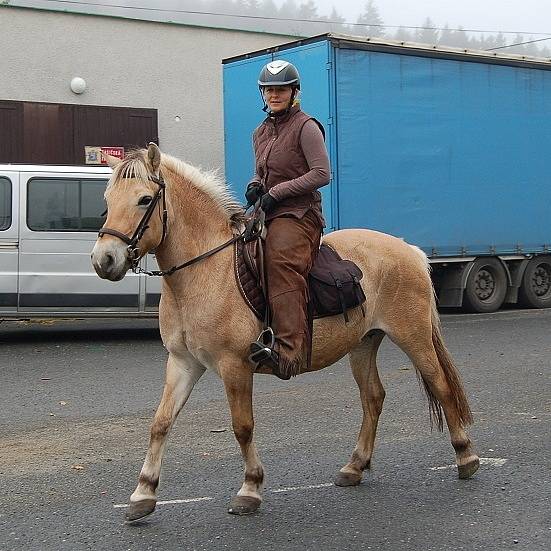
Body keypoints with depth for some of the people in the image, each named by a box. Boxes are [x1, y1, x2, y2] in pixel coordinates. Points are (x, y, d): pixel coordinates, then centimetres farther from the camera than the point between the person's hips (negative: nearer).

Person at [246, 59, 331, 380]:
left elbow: (322, 174, -11)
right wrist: (255, 185, 6)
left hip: (298, 213, -9)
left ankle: (289, 351, -47)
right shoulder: (261, 133, 21)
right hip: (267, 214, 10)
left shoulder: (306, 127, -4)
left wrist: (277, 192, -15)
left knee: (281, 257, -35)